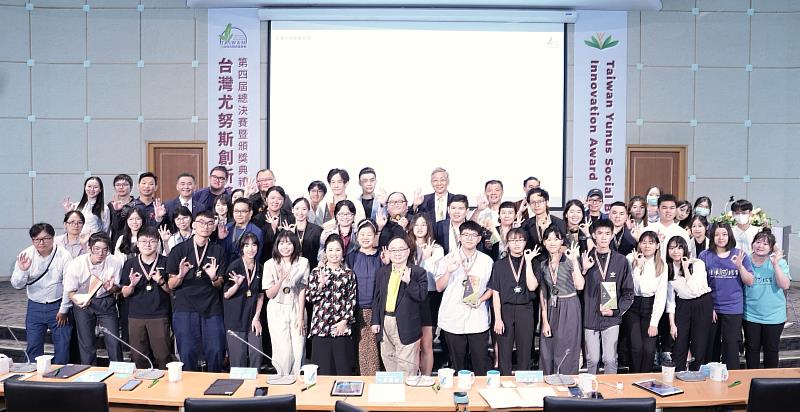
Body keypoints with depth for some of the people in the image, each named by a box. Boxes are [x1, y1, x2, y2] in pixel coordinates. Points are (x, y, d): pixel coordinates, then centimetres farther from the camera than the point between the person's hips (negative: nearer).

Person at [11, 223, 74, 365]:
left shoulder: (63, 255, -11)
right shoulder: (26, 255, -2)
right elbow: (16, 285, 0)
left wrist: (63, 309, -7)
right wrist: (22, 271, -21)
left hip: (58, 306, -2)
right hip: (35, 307, 3)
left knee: (62, 345, 2)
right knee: (33, 346, 9)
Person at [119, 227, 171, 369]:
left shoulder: (165, 262, 2)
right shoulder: (130, 263, 7)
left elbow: (172, 289, 5)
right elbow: (125, 293, 10)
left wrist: (161, 282, -14)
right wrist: (132, 285, -11)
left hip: (159, 316, -2)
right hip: (135, 316, 2)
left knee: (162, 356, -3)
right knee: (138, 358, 8)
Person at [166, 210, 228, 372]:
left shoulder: (218, 251, 11)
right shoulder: (179, 250, 5)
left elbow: (220, 284, 10)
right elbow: (171, 285, 4)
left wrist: (214, 278, -12)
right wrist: (181, 275, -17)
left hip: (211, 308, 1)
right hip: (185, 307, -1)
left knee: (216, 351, -1)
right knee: (188, 353, -1)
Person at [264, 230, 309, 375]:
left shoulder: (303, 262, -1)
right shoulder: (270, 264, -2)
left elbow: (302, 291, 0)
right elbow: (269, 294, -1)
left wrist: (301, 316, -3)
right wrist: (280, 280, -20)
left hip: (296, 309, 1)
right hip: (277, 310, -1)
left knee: (298, 351, -3)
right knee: (283, 352, -6)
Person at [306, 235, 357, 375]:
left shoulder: (349, 274, 8)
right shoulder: (317, 272, 8)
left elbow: (352, 300, 4)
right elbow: (309, 298, 3)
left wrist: (345, 321, -6)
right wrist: (321, 285, -13)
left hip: (342, 327, 0)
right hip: (321, 326, 0)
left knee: (344, 368, 1)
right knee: (324, 369, 2)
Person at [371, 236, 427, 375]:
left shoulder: (418, 272, -3)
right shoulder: (382, 272, 11)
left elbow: (421, 296, -12)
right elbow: (376, 298, 13)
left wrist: (409, 282, -26)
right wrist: (375, 321, 7)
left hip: (406, 326, -5)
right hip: (385, 324, 5)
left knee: (406, 366, -2)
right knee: (388, 360, 13)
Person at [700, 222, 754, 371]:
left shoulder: (740, 255, 1)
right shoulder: (705, 256, -1)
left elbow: (750, 282, -1)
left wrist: (740, 266, -18)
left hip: (733, 309, 0)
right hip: (710, 308, 1)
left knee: (731, 348, 2)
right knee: (711, 348, 12)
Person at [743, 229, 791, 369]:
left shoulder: (779, 262, -7)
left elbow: (785, 285, -18)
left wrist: (775, 265, -24)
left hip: (773, 315, -1)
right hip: (751, 315, 1)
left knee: (771, 349, 12)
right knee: (752, 349, 12)